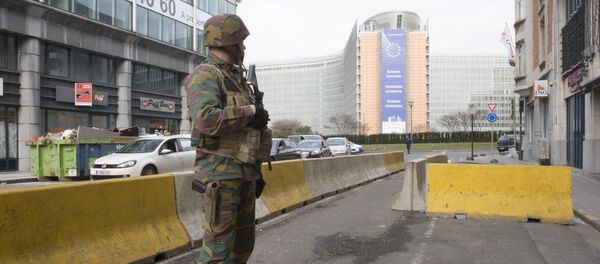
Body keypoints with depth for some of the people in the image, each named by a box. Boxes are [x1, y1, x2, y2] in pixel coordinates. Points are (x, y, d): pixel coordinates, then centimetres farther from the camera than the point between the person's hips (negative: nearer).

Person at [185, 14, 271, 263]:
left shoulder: (236, 79, 18)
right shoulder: (204, 76, -11)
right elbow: (206, 120, -29)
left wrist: (257, 173, 20)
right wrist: (250, 111, -17)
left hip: (244, 172, 9)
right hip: (219, 173, -9)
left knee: (243, 242, 15)